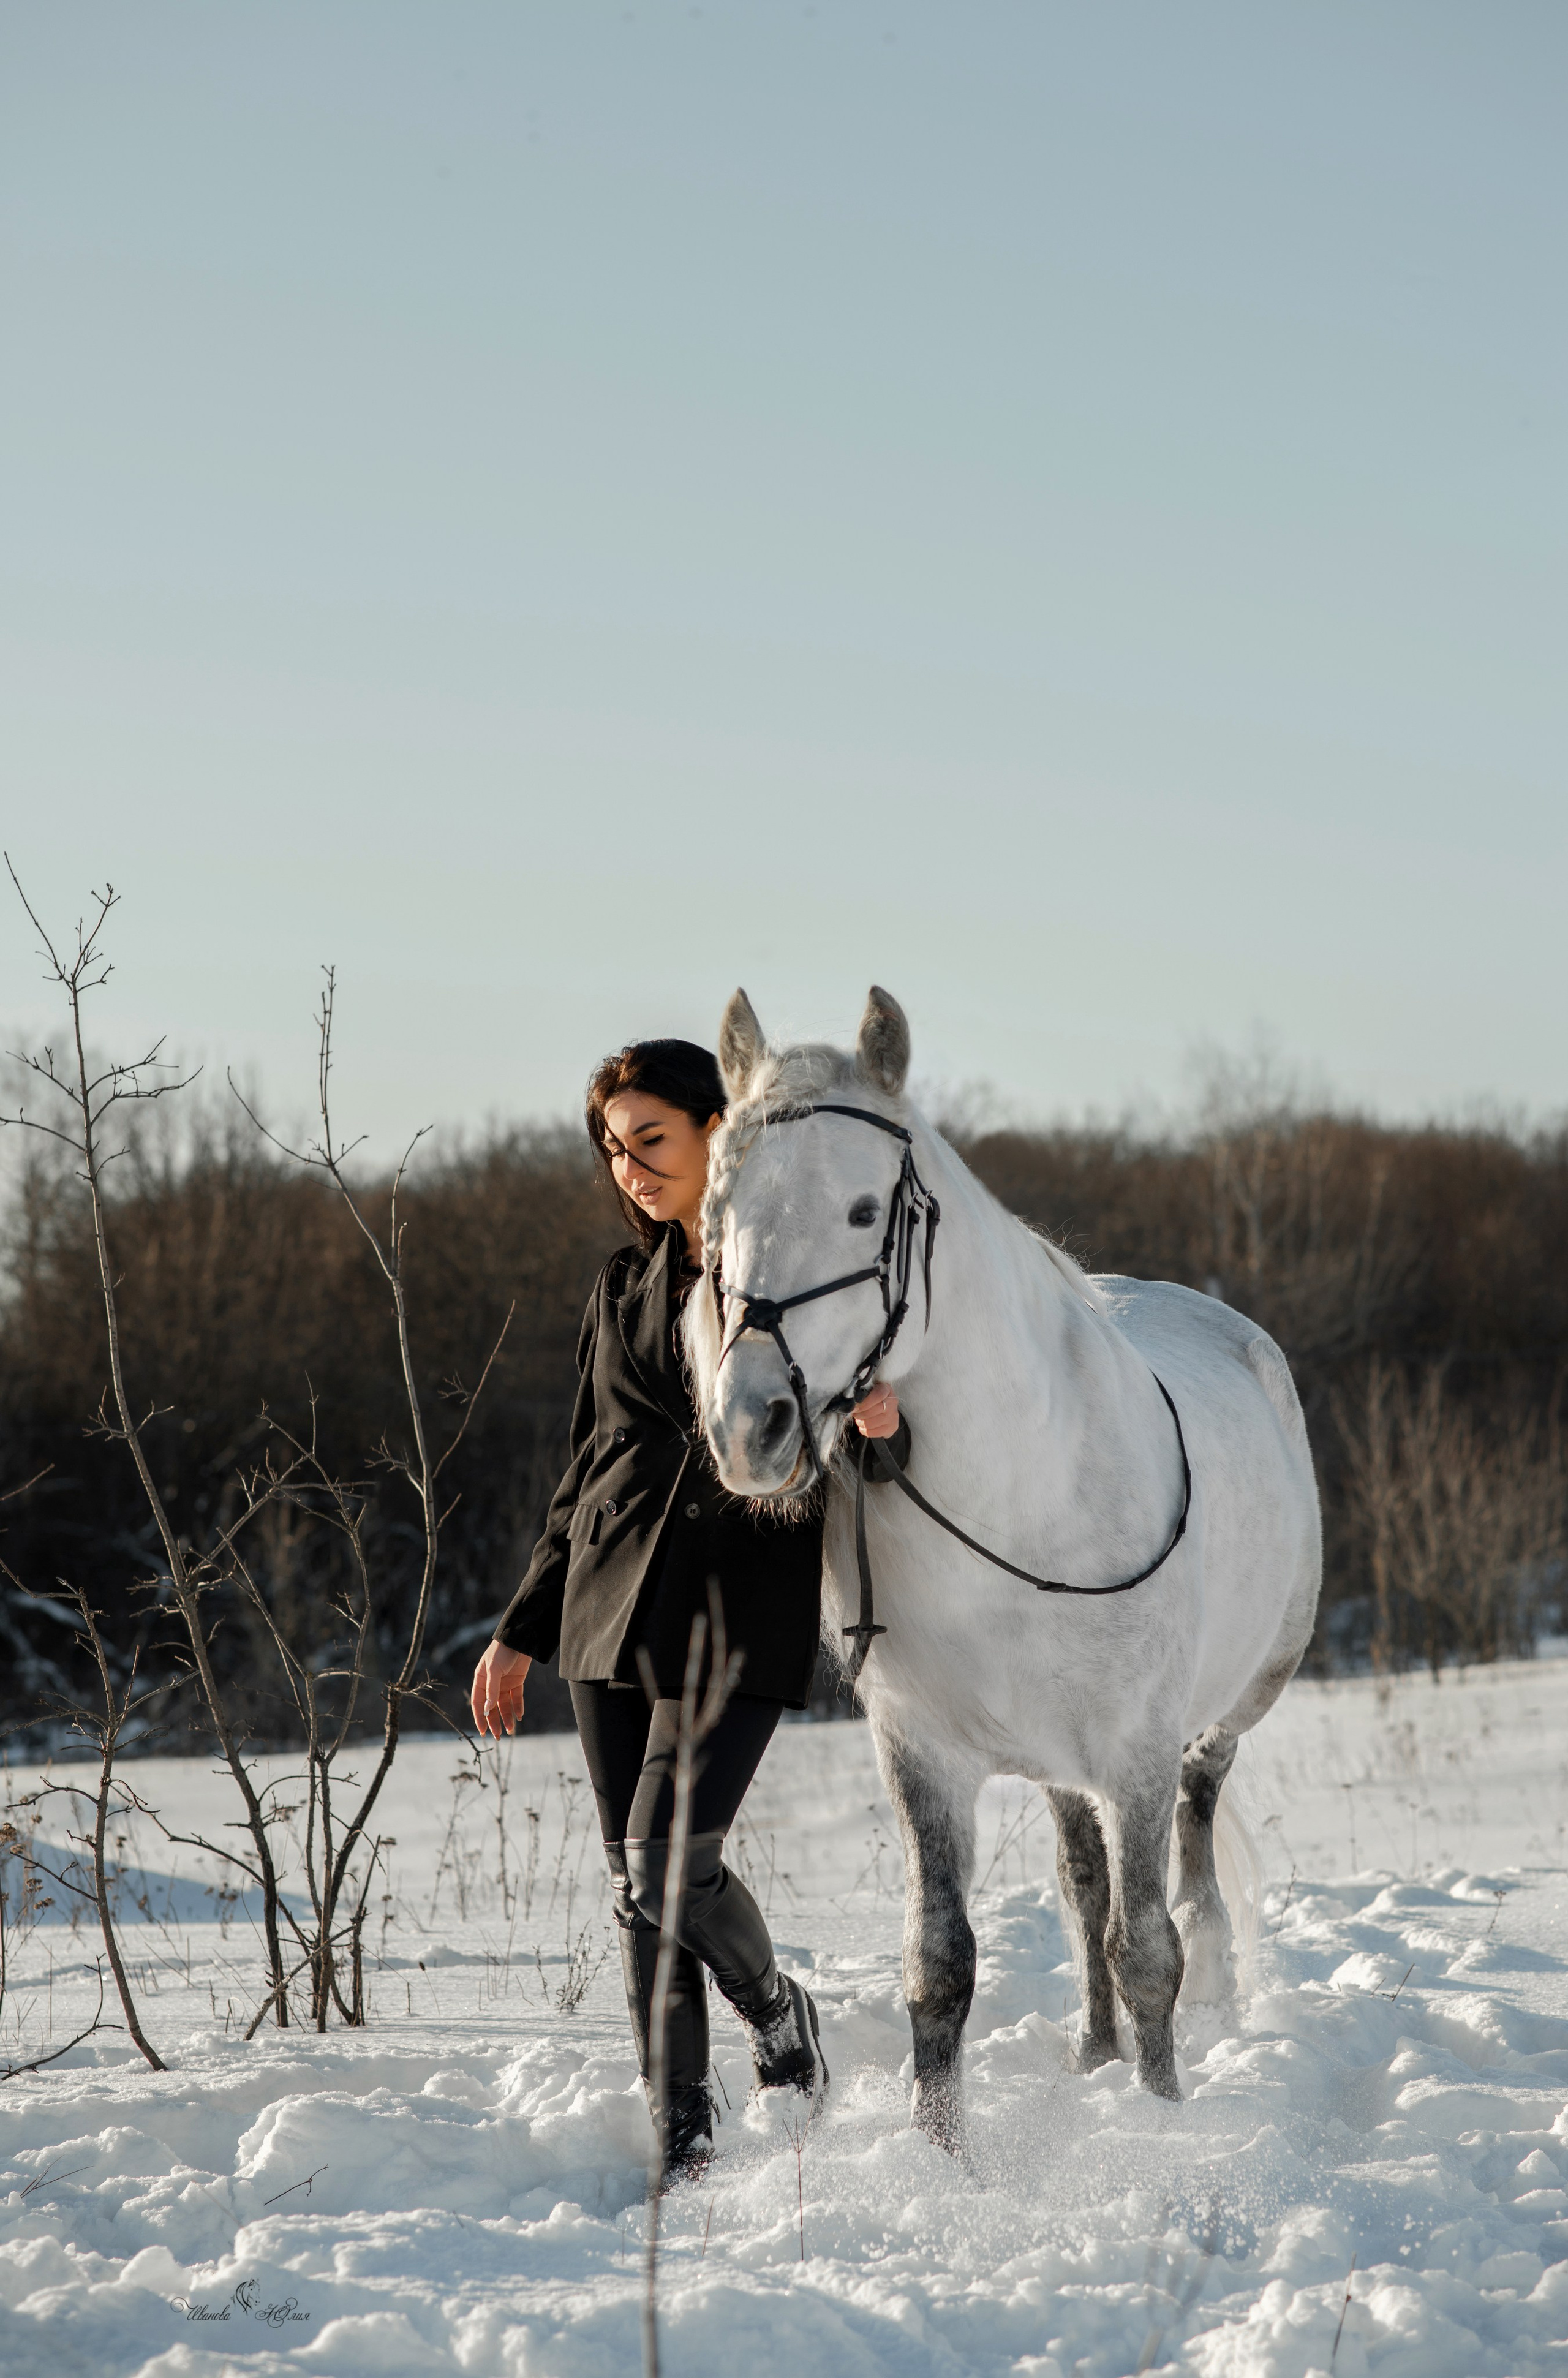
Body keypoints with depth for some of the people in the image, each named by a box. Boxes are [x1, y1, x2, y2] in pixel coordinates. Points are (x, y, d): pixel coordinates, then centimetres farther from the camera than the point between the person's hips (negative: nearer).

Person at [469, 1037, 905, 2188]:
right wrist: (522, 1630, 19)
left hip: (743, 1606, -5)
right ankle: (681, 2127, 15)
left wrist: (884, 1425, -28)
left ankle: (775, 2006, 15)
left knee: (668, 1865, -14)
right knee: (636, 1878, 5)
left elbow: (896, 1446, -3)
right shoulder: (627, 1285, 13)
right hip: (614, 1605, 5)